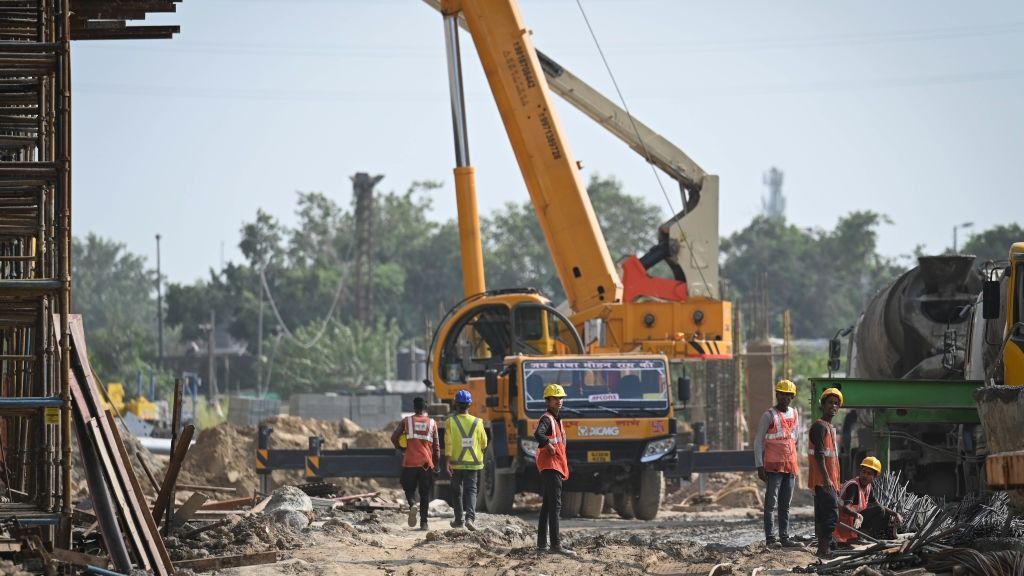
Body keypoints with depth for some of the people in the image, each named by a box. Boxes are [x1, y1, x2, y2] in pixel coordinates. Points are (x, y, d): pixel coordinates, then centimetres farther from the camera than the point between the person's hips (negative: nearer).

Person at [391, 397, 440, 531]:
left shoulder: (406, 421, 3)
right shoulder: (432, 423, 5)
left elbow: (394, 437, -2)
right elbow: (436, 446, 6)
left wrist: (399, 448, 16)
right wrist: (437, 463, 15)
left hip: (410, 463, -1)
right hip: (426, 463, 1)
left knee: (409, 488, 12)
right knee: (425, 494, 8)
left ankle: (412, 505, -20)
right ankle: (423, 523, 5)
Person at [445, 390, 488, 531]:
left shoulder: (451, 422, -6)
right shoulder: (477, 422, -2)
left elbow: (448, 443, -13)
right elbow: (484, 443, 5)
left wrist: (447, 461, -13)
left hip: (456, 462, 0)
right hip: (473, 463, 0)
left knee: (457, 491, 14)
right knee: (471, 490, -1)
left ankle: (459, 520, 21)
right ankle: (470, 517, -21)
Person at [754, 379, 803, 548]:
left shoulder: (795, 414, 13)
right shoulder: (769, 415, -5)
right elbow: (758, 441, -5)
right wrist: (760, 466, -11)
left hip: (790, 466, 6)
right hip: (773, 466, -6)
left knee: (786, 505, 9)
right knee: (771, 503, -7)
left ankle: (784, 537, 12)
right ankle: (770, 538, -8)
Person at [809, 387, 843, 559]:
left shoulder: (830, 428, 20)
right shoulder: (820, 426, -11)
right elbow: (819, 454, -19)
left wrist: (835, 480, 24)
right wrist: (826, 478, -24)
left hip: (829, 480, 10)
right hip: (822, 480, -10)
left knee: (823, 514, 10)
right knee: (832, 512, -16)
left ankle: (823, 548, 12)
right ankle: (824, 549, -20)